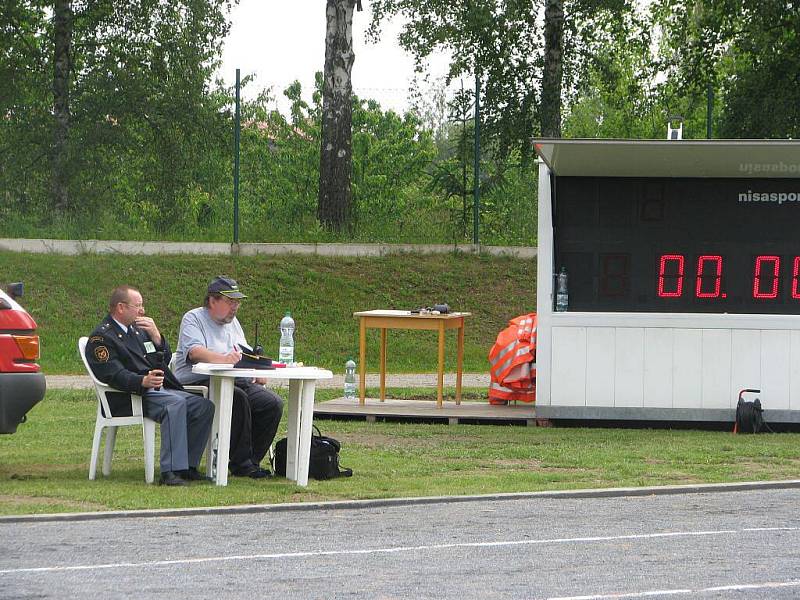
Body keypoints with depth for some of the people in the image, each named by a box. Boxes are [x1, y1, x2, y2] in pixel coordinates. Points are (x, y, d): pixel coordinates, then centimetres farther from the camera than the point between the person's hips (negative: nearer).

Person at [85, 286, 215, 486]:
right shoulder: (102, 337, -3)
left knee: (204, 406, -10)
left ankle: (187, 466, -7)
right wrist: (143, 381, -33)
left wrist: (156, 336, 2)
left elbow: (165, 359, 20)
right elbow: (114, 375, -16)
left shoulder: (137, 330, 24)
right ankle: (170, 471, -40)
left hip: (159, 390, 8)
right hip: (131, 397, -8)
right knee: (175, 403, -34)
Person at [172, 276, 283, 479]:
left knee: (273, 403, -16)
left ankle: (251, 461, -10)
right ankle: (240, 463, -28)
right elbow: (194, 352, -18)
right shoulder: (193, 318, 0)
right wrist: (225, 359, -34)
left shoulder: (232, 322, 24)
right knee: (238, 399, -36)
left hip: (238, 382, 7)